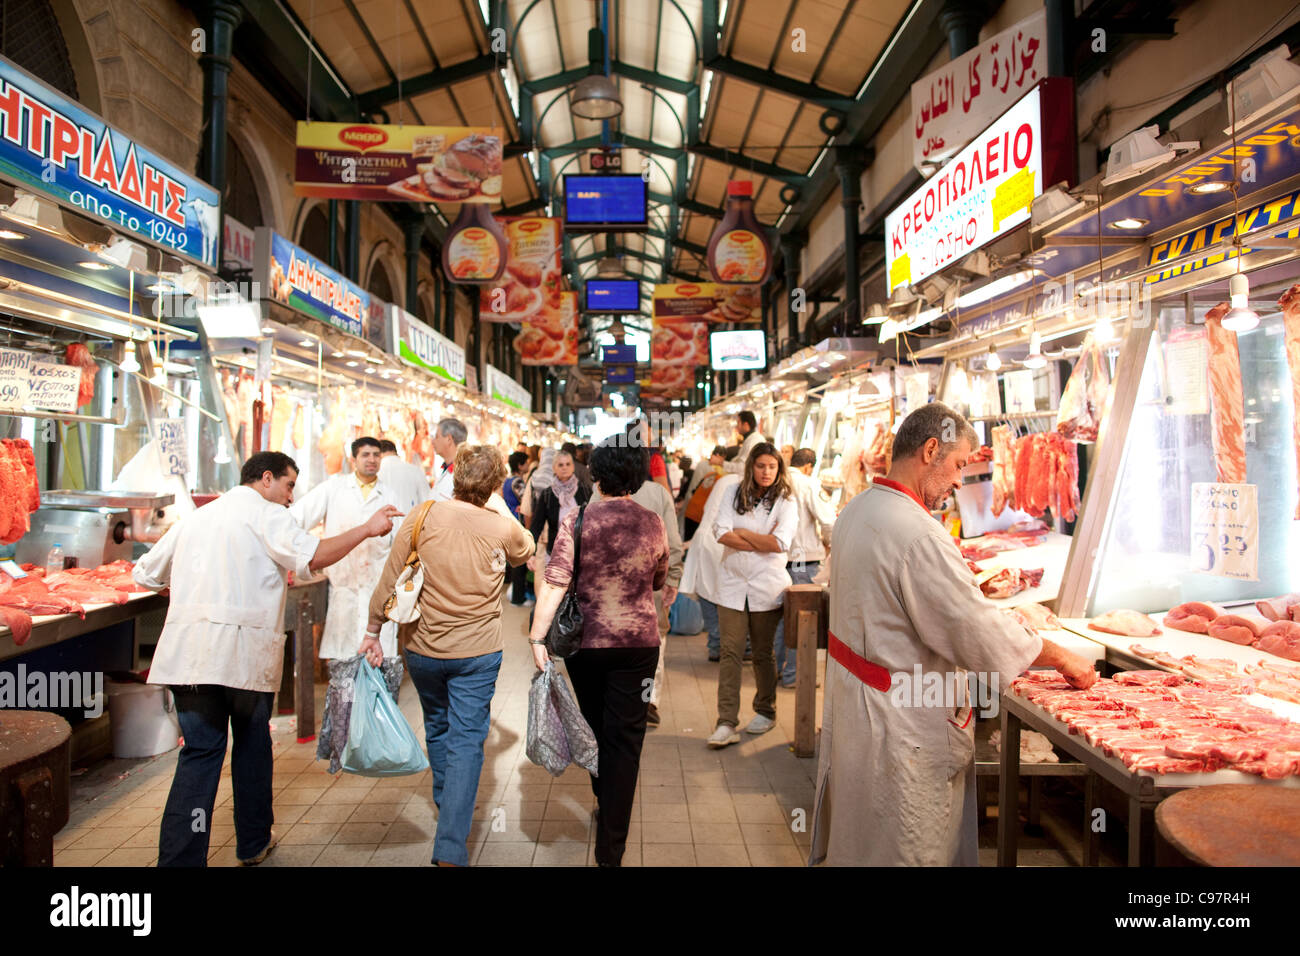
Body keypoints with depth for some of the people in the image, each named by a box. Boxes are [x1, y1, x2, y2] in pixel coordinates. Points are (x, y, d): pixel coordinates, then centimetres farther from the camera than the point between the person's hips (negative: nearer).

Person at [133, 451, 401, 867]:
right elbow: (312, 556, -19)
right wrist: (366, 529, -12)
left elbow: (145, 574, 24)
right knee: (252, 745, 14)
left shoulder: (194, 518, 18)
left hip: (188, 652, 5)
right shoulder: (265, 514, -2)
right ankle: (253, 844, 29)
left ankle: (180, 857, 0)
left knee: (200, 752, 7)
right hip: (246, 653, -4)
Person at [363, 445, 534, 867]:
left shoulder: (423, 516, -10)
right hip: (478, 651, -2)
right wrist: (501, 510, 20)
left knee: (437, 728, 23)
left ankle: (445, 804, 47)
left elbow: (389, 580, -6)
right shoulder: (503, 527, -9)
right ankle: (451, 846, -1)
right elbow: (525, 552, 16)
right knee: (466, 740, 4)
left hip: (423, 649, 2)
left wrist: (373, 630, 4)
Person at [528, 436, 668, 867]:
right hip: (639, 641, 0)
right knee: (625, 737, 5)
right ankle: (610, 847, 7)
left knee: (596, 726, 22)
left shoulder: (577, 521, -9)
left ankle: (605, 803, 45)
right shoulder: (654, 524, -2)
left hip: (586, 641, 0)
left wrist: (537, 637, -18)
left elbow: (554, 582, -18)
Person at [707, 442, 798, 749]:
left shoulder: (785, 501, 0)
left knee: (762, 653, 10)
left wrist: (743, 533, -7)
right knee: (730, 652, -3)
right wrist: (762, 542, -12)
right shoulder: (734, 495, 5)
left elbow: (780, 544, -14)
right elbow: (722, 533, -8)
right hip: (733, 584, 1)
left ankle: (766, 712, 29)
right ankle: (726, 723, -1)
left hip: (767, 586, -1)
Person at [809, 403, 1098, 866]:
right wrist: (1063, 658, -7)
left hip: (851, 689, 10)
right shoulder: (919, 535, -26)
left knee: (861, 836, 23)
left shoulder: (856, 510, 5)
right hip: (901, 721, -9)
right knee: (908, 847, 7)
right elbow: (980, 629, -23)